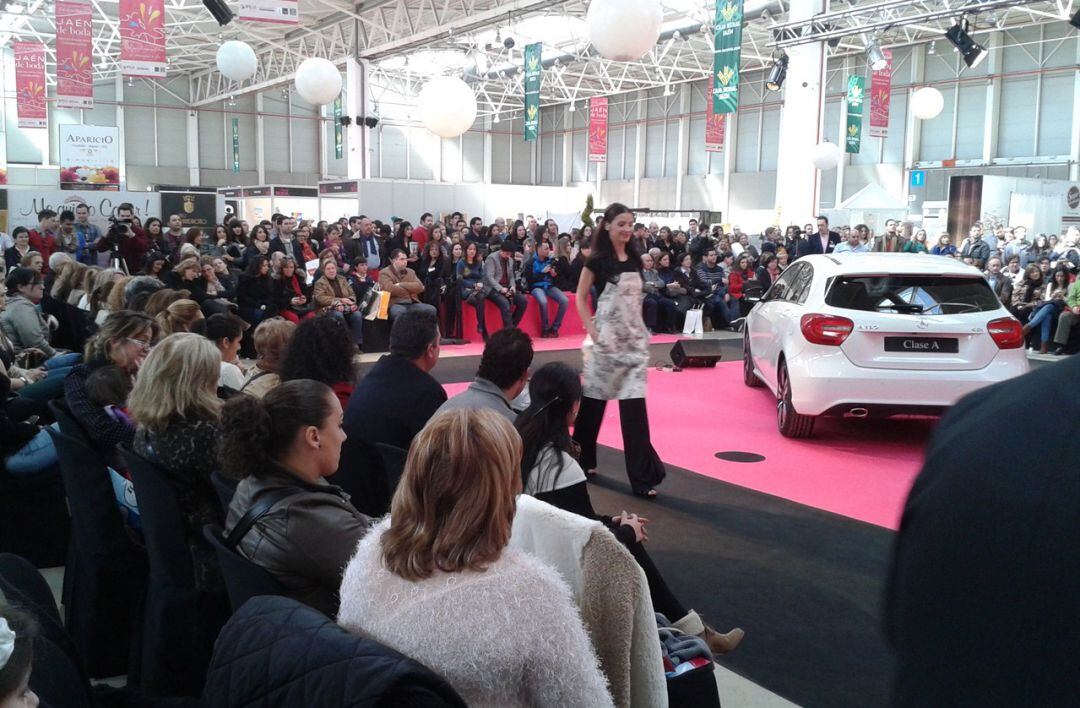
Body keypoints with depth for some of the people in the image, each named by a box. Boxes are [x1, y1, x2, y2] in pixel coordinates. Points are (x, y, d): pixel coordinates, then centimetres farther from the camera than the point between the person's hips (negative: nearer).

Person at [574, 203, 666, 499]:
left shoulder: (634, 258, 9)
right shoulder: (598, 260, -6)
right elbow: (580, 297, -3)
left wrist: (641, 330, 10)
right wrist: (591, 331, -11)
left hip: (634, 337, 4)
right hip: (607, 336, -4)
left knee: (634, 403, -3)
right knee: (595, 397, 9)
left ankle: (641, 475, -3)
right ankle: (582, 457, 30)